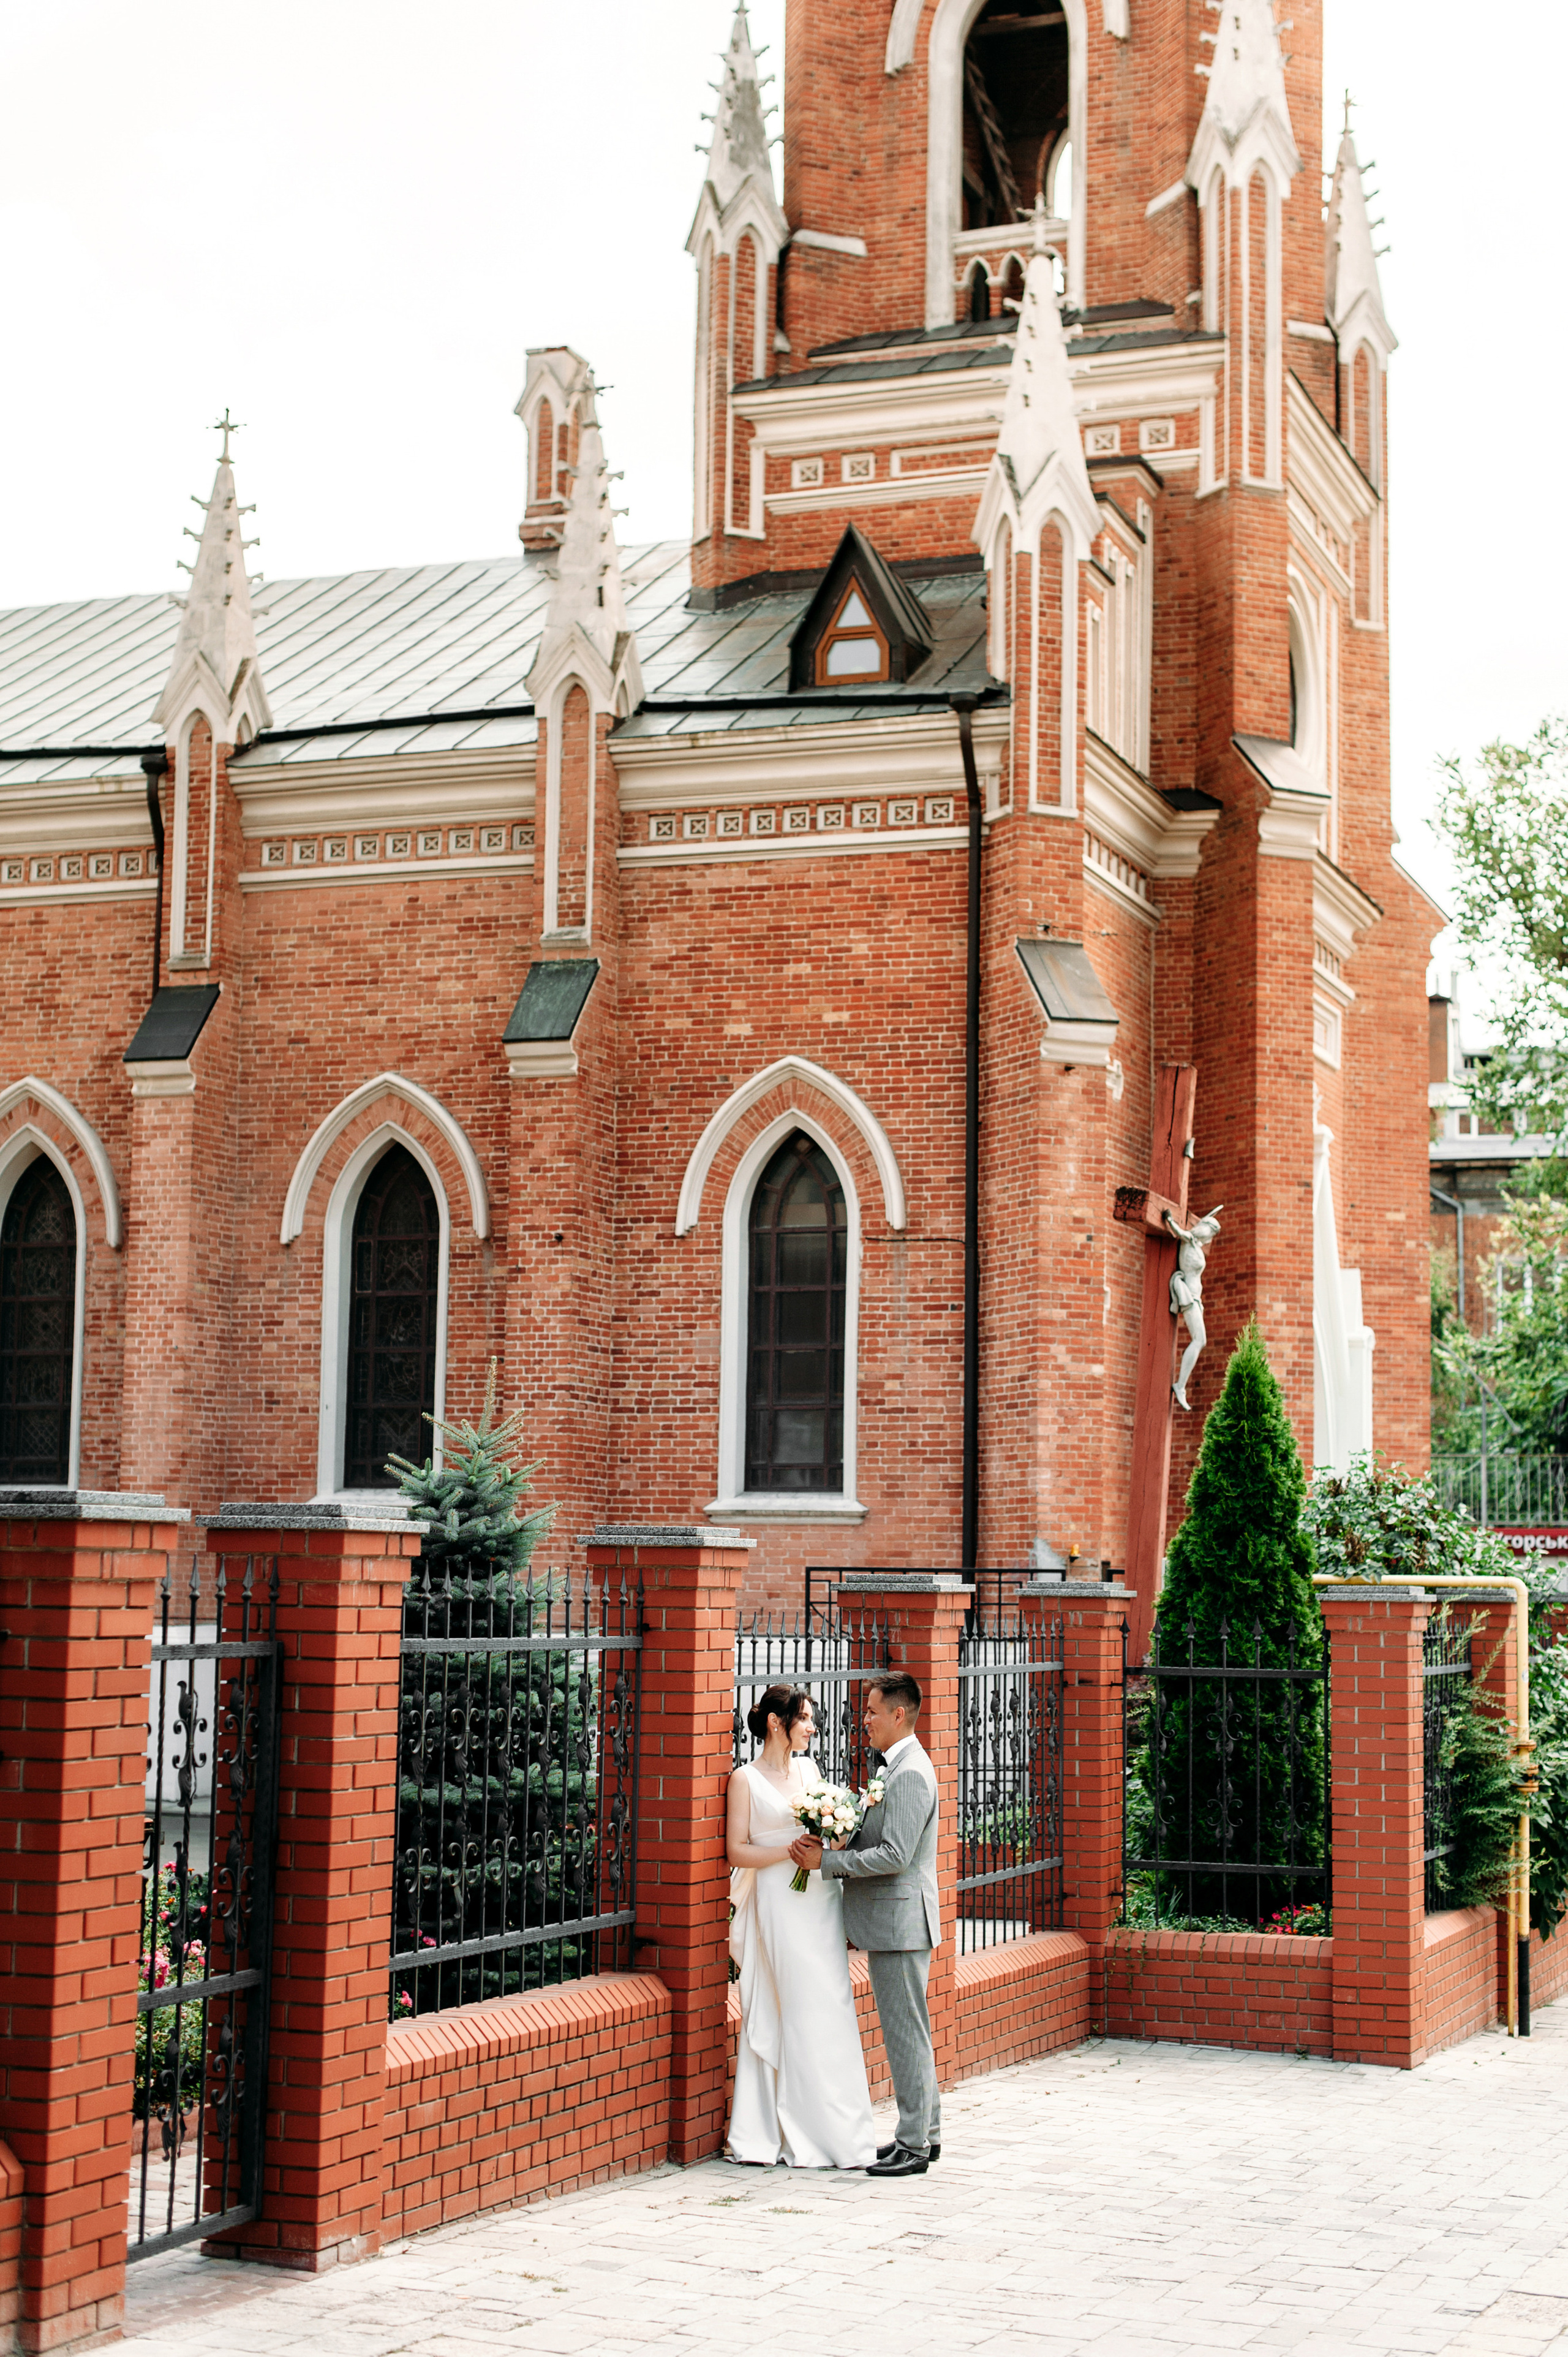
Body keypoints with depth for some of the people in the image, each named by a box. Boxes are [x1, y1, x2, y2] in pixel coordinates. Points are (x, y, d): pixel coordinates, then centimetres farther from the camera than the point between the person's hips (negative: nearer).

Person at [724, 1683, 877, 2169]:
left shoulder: (808, 1768, 13)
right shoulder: (746, 1779, -3)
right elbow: (738, 1852, -6)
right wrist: (794, 1850, -16)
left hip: (821, 1901, 6)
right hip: (779, 1905, -6)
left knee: (829, 2013, 3)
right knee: (800, 2015, -7)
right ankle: (805, 2138, -1)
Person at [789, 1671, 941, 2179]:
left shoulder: (910, 1775, -19)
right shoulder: (897, 1767, 14)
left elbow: (895, 1856, -24)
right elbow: (873, 1840, 17)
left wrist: (827, 1861, -19)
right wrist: (829, 1844, 0)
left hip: (899, 1921, -10)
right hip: (893, 1922, 10)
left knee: (905, 2032, -4)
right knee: (909, 2029, 15)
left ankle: (913, 2146, 1)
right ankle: (924, 2131, 23)